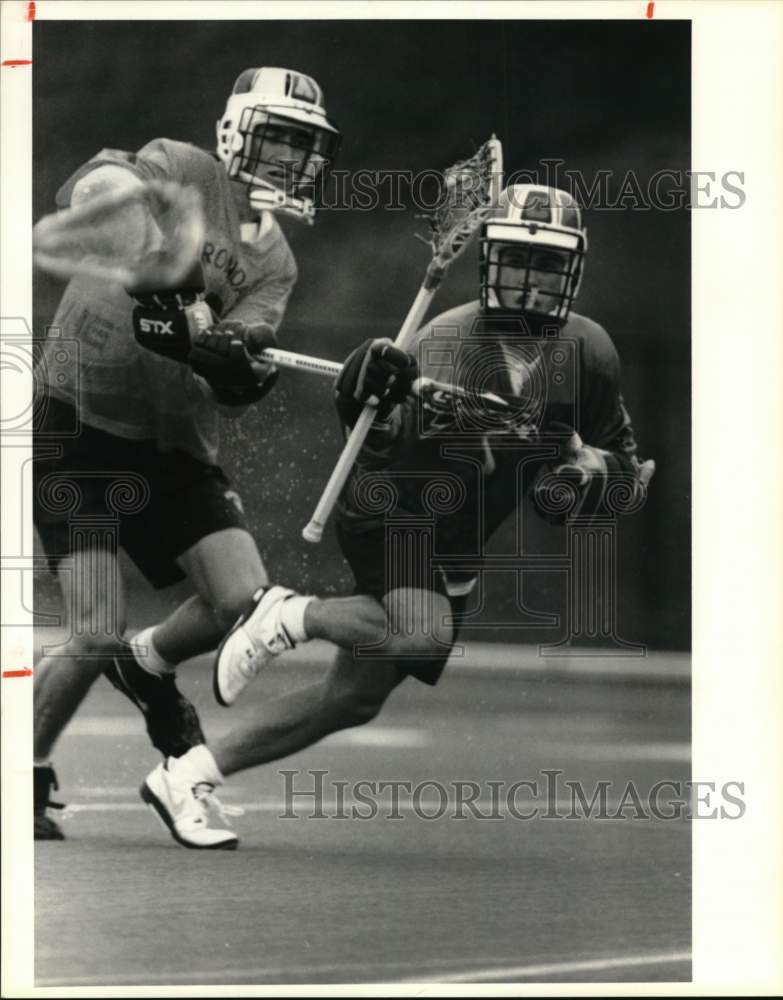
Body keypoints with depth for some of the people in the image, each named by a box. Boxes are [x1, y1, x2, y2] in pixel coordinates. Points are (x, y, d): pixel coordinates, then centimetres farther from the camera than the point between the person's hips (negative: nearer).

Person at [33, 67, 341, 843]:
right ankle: (24, 773, 12)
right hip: (80, 423, -6)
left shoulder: (273, 263, 9)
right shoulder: (182, 172, -7)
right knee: (96, 637, -12)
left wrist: (239, 368, -27)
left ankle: (147, 667, 25)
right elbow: (94, 186, -27)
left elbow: (233, 392, -4)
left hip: (176, 445, 6)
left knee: (245, 602, -7)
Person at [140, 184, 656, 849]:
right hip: (392, 517, -6)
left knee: (354, 699, 6)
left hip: (458, 548, 6)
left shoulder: (588, 351, -7)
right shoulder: (446, 342, -20)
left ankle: (189, 776, 15)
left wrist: (595, 475, -14)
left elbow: (618, 446, 8)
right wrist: (368, 405, -37)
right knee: (423, 639, -35)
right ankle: (288, 617, -8)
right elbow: (385, 453, -16)